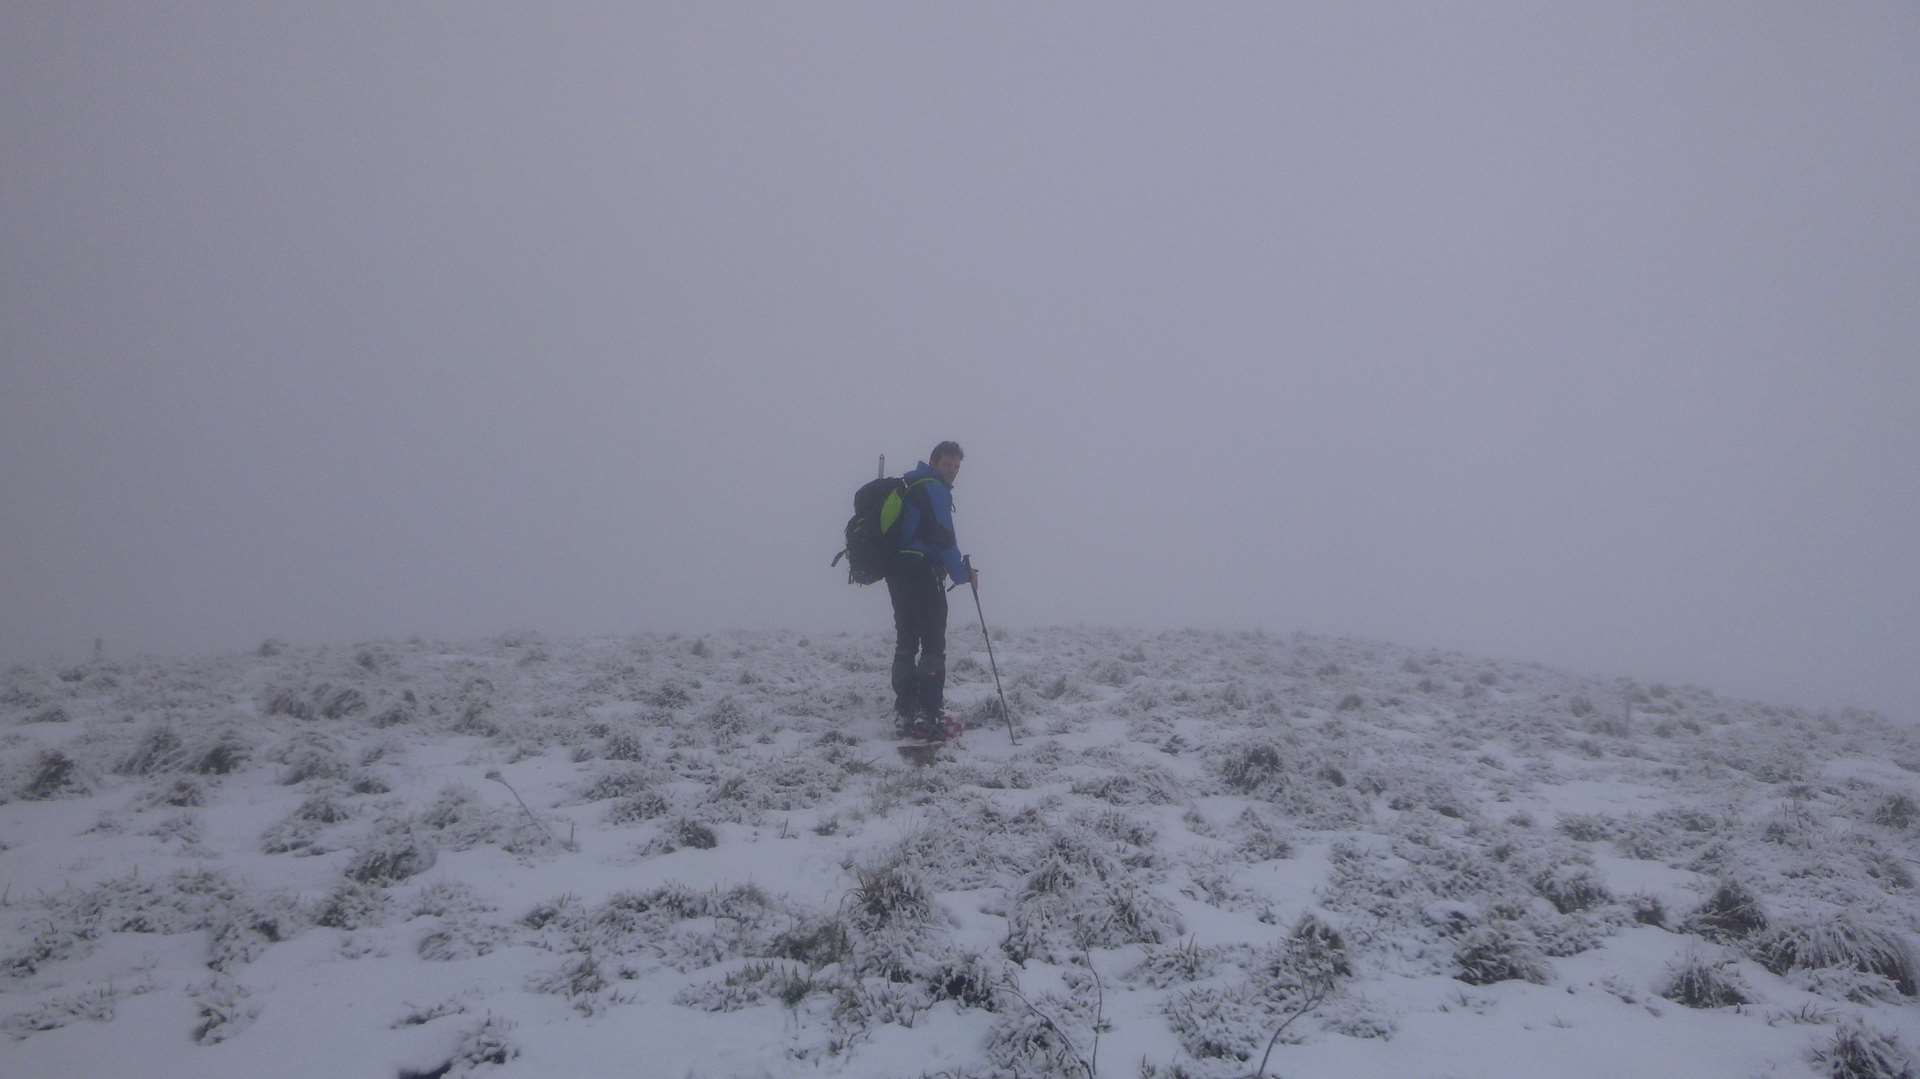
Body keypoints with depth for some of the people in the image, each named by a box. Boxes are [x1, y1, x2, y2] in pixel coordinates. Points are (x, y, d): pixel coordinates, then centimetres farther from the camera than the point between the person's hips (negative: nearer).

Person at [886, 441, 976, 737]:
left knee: (906, 642, 13)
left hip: (897, 570, 9)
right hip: (921, 572, -9)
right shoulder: (934, 489, -8)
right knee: (933, 645, -6)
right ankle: (926, 715, -11)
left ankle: (904, 713, 14)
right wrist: (962, 573, -8)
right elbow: (943, 537, -16)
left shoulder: (909, 486, 22)